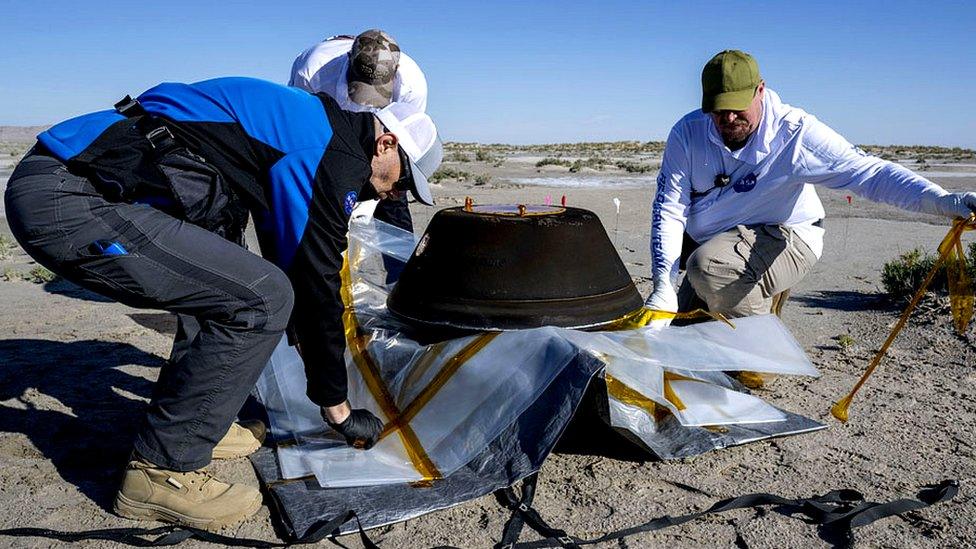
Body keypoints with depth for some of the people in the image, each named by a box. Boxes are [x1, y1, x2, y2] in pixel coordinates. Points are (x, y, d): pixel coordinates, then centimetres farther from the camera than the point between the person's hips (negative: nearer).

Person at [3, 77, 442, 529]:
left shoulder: (299, 126, 20)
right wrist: (338, 409, 3)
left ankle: (189, 422, 23)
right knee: (261, 299, -14)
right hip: (70, 202, -10)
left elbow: (287, 262, 28)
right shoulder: (335, 155, -10)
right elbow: (317, 285, -9)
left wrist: (311, 350, 36)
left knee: (231, 284, 19)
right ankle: (161, 470, -1)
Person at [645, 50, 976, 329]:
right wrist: (664, 285, -25)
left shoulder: (794, 133, -20)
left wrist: (943, 201, -43)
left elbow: (867, 171, -26)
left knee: (707, 266, -35)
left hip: (784, 241, -5)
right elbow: (670, 209, -15)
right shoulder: (687, 133, -13)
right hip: (711, 247, 5)